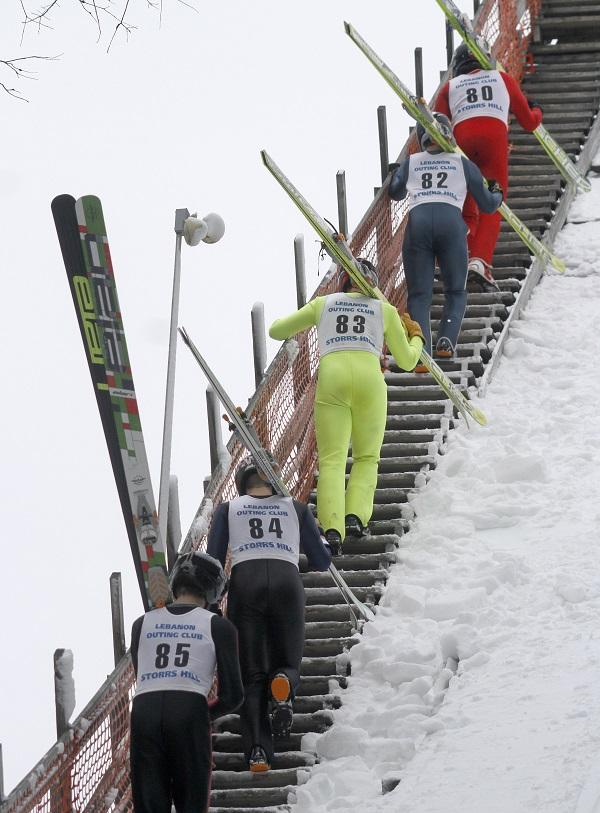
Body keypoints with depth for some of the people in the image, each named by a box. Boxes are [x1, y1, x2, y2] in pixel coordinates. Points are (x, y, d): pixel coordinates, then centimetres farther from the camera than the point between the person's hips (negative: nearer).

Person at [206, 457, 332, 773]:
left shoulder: (227, 510, 18)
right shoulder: (296, 509, 20)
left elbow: (213, 563, 11)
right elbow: (322, 562, 22)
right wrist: (323, 543, 43)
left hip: (245, 583, 0)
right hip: (287, 581, 0)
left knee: (252, 674, 3)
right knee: (288, 662, 14)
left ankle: (257, 750, -17)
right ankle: (283, 685, -26)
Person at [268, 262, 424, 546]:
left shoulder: (323, 304, 22)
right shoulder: (385, 310, 20)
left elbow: (276, 331, 28)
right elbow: (407, 361, 24)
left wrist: (291, 321, 50)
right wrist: (416, 337, 45)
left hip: (331, 377, 0)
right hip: (370, 379, 0)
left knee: (332, 459, -1)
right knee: (366, 458, 14)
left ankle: (332, 527, -21)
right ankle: (355, 515, -9)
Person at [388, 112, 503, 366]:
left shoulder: (410, 163, 20)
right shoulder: (462, 164, 18)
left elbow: (395, 193, 38)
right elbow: (487, 205, 23)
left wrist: (397, 171, 59)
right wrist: (497, 194, 47)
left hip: (418, 223, 1)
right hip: (451, 221, -1)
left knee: (419, 295, 4)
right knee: (456, 291, 14)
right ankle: (446, 341, -10)